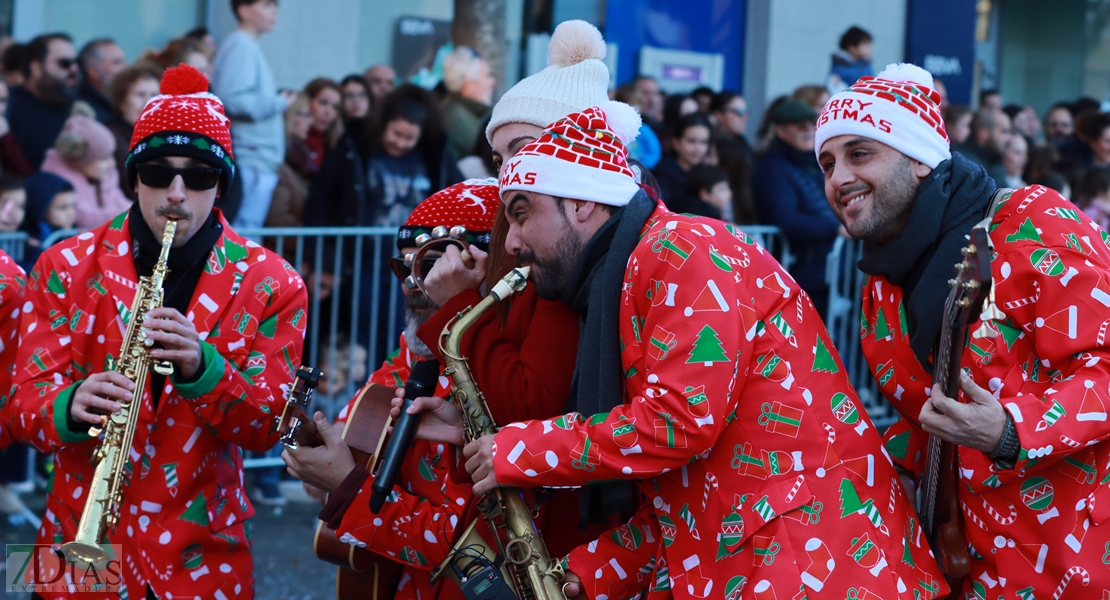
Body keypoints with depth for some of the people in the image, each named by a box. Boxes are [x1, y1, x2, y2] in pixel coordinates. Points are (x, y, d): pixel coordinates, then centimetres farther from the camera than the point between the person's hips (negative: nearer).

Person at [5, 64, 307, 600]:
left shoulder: (270, 284, -3)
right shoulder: (67, 267, -1)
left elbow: (266, 427, -6)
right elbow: (23, 400, -5)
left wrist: (202, 368, -25)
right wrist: (70, 407, -28)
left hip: (203, 556, 0)